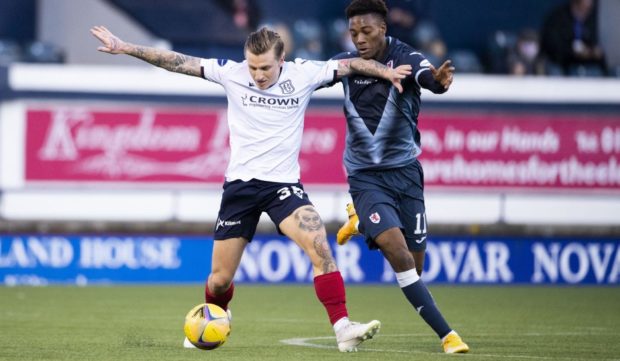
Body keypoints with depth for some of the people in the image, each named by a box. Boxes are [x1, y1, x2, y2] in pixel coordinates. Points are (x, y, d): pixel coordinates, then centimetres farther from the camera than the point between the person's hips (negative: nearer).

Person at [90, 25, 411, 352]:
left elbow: (350, 65, 5)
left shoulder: (303, 74, -4)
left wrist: (385, 71, -8)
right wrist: (124, 48, -6)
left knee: (319, 245, -26)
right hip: (240, 185, 1)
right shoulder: (231, 73, -4)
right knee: (219, 279, 5)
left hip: (283, 183, -1)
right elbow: (176, 62, -3)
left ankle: (343, 329, -26)